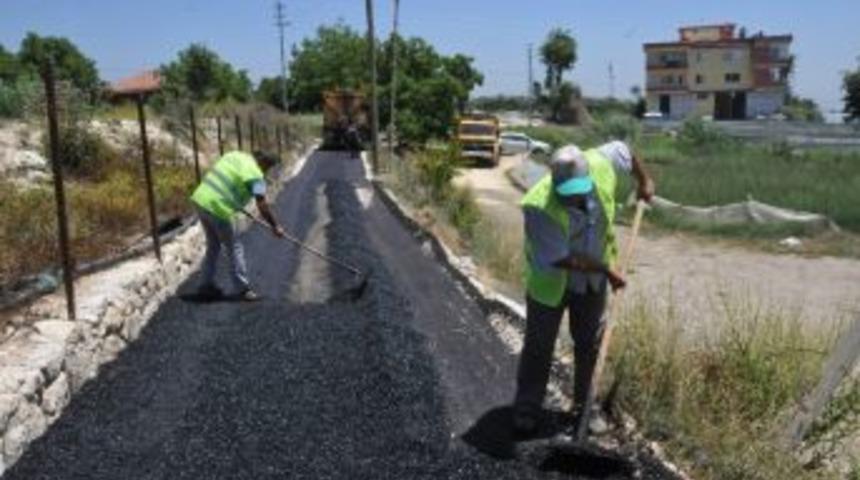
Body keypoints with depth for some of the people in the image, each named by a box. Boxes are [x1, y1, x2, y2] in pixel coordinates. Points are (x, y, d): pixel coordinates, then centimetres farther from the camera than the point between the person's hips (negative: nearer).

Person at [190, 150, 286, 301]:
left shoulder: (235, 155, 13)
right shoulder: (256, 175, -10)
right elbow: (262, 205, -15)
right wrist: (274, 226, -6)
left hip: (200, 200, 8)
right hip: (218, 208, -8)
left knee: (213, 246, 22)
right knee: (234, 248, 6)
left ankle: (207, 286, 29)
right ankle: (243, 289, 11)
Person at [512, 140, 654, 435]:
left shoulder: (601, 165, -24)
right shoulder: (539, 207, -36)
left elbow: (623, 149, 1)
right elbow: (561, 258, -28)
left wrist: (644, 181, 14)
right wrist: (606, 270, -21)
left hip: (593, 280, 5)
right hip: (551, 280, -4)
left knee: (589, 344, 14)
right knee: (538, 347, 6)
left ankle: (585, 407, 31)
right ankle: (527, 411, 21)